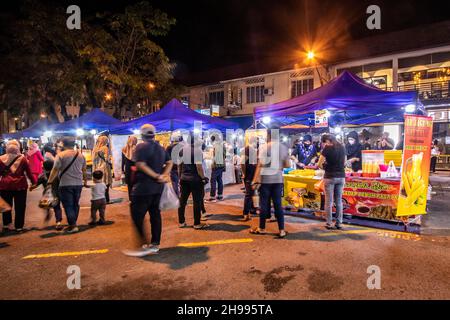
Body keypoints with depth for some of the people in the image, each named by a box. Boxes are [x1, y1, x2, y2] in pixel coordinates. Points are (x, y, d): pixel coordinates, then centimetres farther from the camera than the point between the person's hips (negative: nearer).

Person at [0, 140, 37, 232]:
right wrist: (34, 182, 9)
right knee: (20, 207, 6)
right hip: (20, 186, -2)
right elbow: (29, 173, -1)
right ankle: (19, 226, 11)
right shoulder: (23, 159, -4)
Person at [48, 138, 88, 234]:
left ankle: (73, 226, -1)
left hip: (65, 184, -4)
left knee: (68, 205, 1)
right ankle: (72, 224, 22)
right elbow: (84, 170, 14)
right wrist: (85, 182, 24)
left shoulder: (61, 155, -6)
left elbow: (55, 170, -8)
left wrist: (50, 181, 1)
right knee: (75, 204, 13)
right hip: (78, 184, 5)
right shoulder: (81, 155, 8)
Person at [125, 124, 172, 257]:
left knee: (137, 215, 1)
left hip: (143, 186, -7)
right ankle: (155, 244, 19)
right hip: (158, 187, 8)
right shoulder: (160, 148, 12)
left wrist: (157, 176, -18)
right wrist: (164, 175, -2)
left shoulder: (141, 147, -10)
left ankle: (144, 246, 0)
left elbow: (141, 165, -21)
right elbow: (169, 162, 12)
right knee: (155, 213, 12)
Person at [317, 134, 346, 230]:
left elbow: (319, 164, -7)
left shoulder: (327, 149, -9)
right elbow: (344, 163, 13)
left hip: (330, 177, -5)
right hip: (341, 177, 5)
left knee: (329, 201, 4)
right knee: (339, 201, 12)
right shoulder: (342, 147, 7)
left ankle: (329, 223, 8)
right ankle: (339, 223, 15)